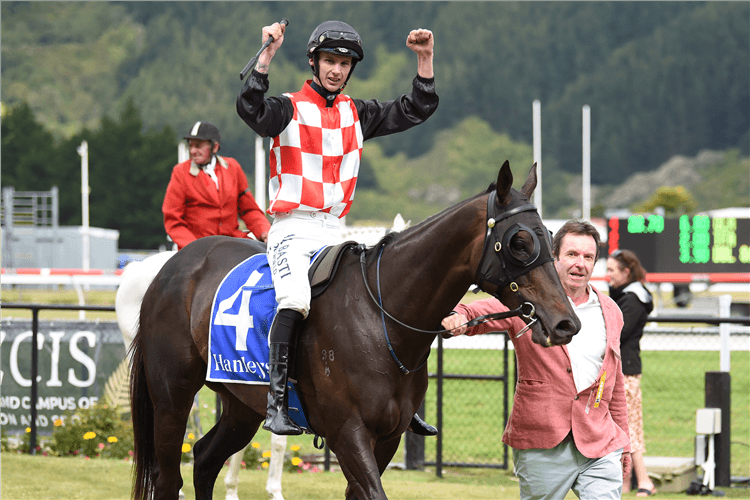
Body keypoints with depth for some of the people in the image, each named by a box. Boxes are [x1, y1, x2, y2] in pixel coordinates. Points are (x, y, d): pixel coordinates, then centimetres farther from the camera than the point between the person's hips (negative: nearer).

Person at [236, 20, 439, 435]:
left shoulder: (357, 114, 13)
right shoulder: (289, 109, -3)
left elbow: (414, 110, 14)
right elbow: (250, 108, -24)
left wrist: (425, 61, 2)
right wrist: (267, 55, -31)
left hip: (334, 233, 6)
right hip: (292, 230, -6)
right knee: (296, 298, -32)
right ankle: (276, 400, -32)